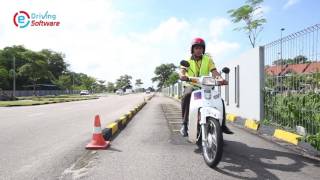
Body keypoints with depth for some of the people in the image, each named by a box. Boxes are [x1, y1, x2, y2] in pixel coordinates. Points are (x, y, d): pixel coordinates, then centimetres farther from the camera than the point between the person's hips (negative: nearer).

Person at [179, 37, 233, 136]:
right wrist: (182, 76, -39)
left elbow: (214, 71, -5)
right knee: (186, 96, -36)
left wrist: (220, 78, -29)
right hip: (191, 85, -2)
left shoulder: (208, 59, 10)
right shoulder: (187, 61, 6)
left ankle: (222, 125, 1)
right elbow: (182, 71, -13)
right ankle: (184, 124, -28)